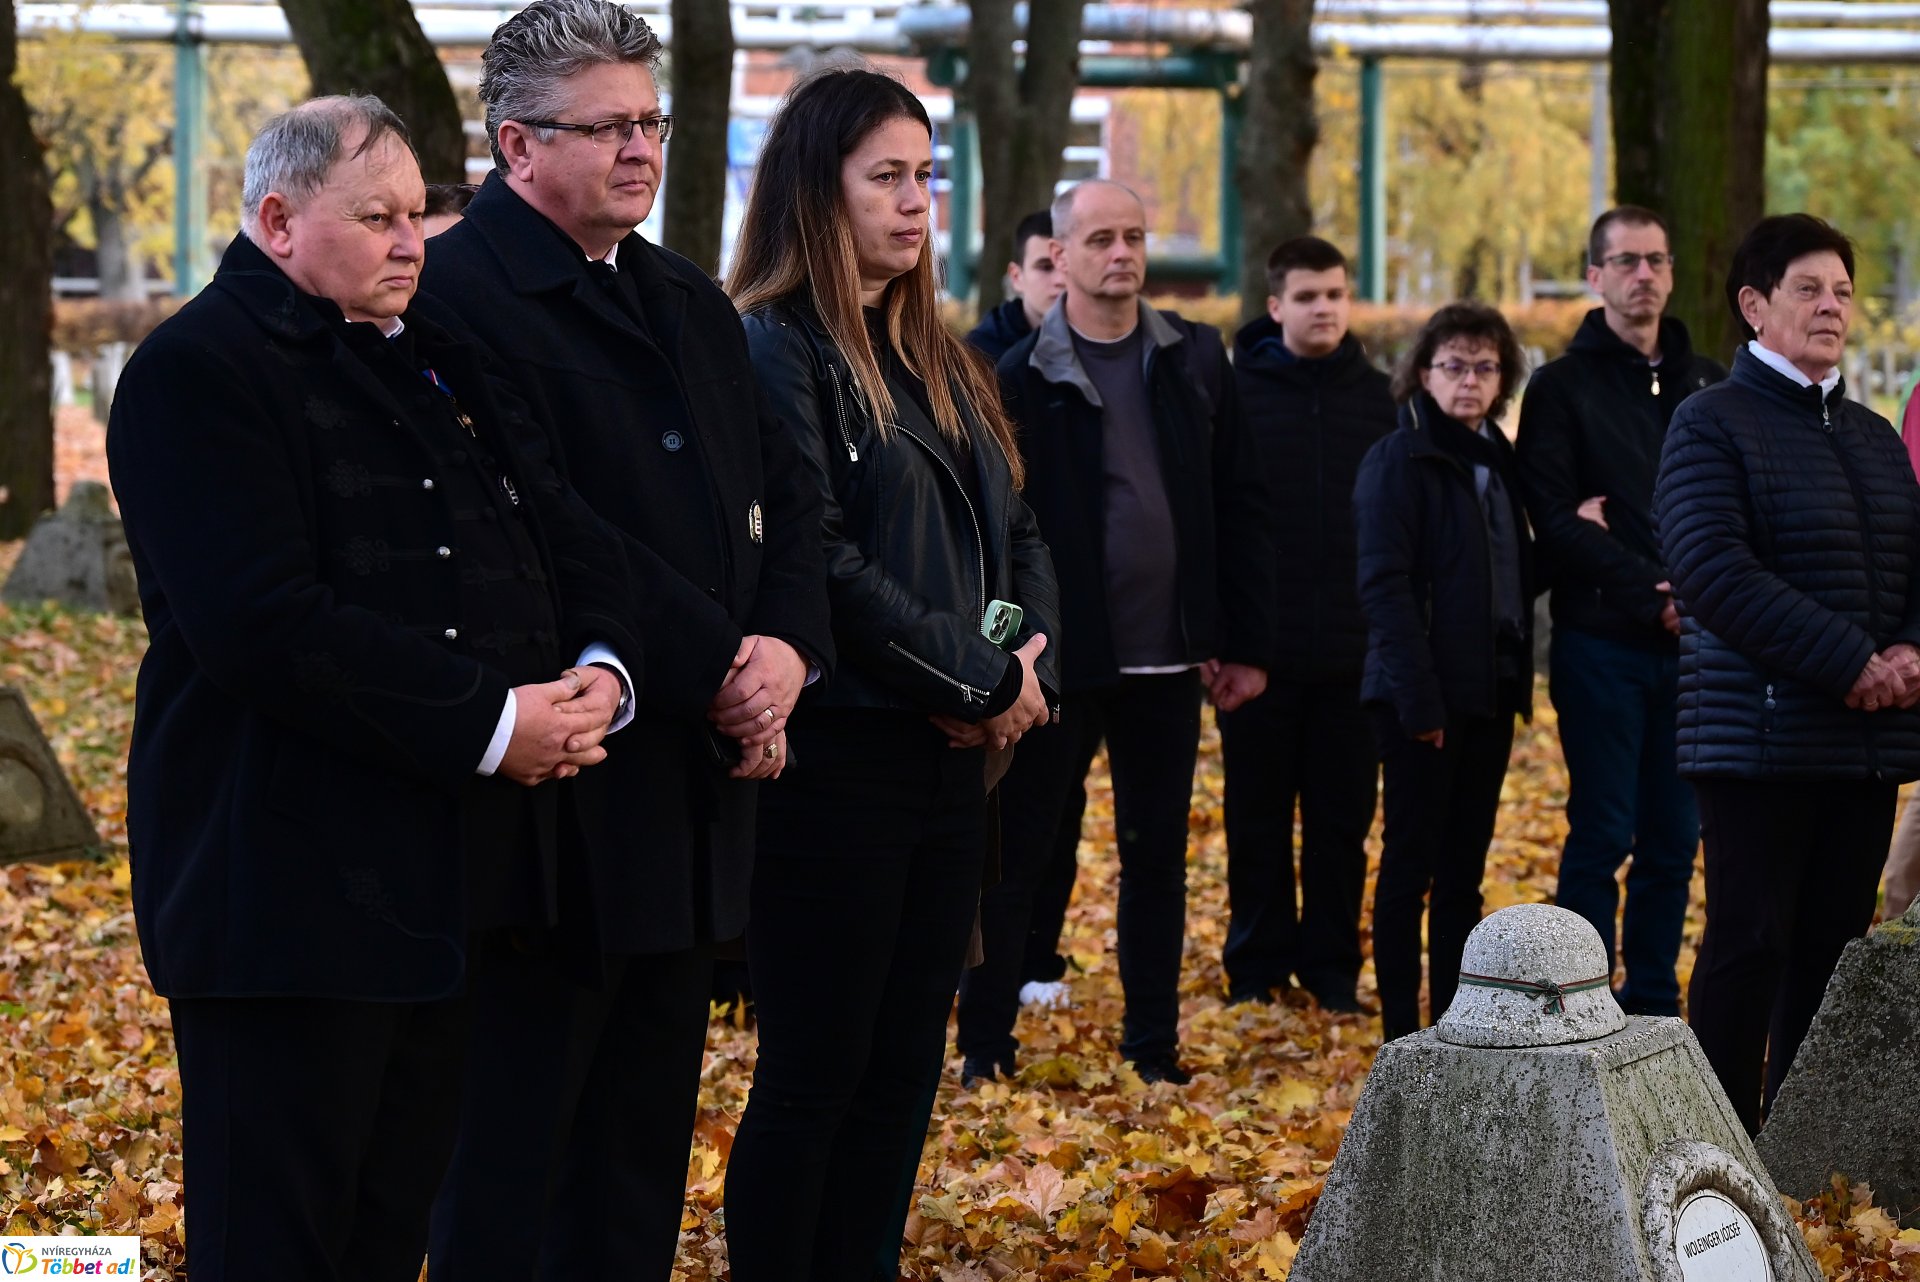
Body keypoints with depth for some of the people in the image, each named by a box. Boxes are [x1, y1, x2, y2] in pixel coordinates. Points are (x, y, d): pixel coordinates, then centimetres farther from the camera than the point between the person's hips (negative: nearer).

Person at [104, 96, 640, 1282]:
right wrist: (491, 725, -20)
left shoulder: (444, 357, 17)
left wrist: (601, 675, -8)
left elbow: (570, 540, 14)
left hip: (453, 881, 8)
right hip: (290, 889, -8)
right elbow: (268, 629, -21)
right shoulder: (198, 373, -10)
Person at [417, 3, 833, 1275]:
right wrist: (719, 668, -16)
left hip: (692, 785, 8)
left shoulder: (691, 303, 17)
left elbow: (784, 493, 14)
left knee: (641, 1157, 13)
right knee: (510, 1163, -1)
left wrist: (788, 646, -4)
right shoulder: (460, 297, -12)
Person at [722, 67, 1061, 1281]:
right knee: (816, 1072, -2)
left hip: (952, 754, 8)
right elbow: (812, 563, -19)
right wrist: (979, 679, -14)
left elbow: (1019, 533, 16)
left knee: (907, 1066, 11)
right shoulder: (774, 351, -10)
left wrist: (1030, 663, -4)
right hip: (836, 758, -8)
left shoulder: (941, 361, 16)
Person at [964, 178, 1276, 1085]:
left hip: (1168, 658, 4)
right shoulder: (1023, 376, -5)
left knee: (1157, 855, 11)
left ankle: (1153, 1046, 21)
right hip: (1059, 659, -4)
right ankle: (985, 1042, 12)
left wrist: (1247, 641, 3)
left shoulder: (1194, 359, 6)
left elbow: (1241, 506, 7)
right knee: (1024, 850, 4)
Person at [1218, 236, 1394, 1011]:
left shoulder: (1378, 398, 6)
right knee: (1258, 817, 7)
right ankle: (1256, 969, 16)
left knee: (1343, 817, 7)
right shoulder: (1237, 390, -2)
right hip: (1260, 648, -2)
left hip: (1354, 649, 2)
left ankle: (1333, 967, 17)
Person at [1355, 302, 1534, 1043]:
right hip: (1425, 694, -7)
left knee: (1464, 871, 9)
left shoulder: (1499, 461, 14)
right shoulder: (1400, 460, -8)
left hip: (1488, 691, 7)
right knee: (1411, 867, -2)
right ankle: (1402, 1039, 2)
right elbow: (1385, 586, -14)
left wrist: (1516, 684, 8)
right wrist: (1418, 698, -19)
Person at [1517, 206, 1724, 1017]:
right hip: (1603, 642, -4)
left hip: (1694, 643, 4)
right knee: (1603, 835, -3)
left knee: (1675, 839, 6)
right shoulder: (1564, 387, 2)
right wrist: (1652, 593, -17)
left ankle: (1653, 1004, 15)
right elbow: (1555, 519, -8)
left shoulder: (1709, 386, 14)